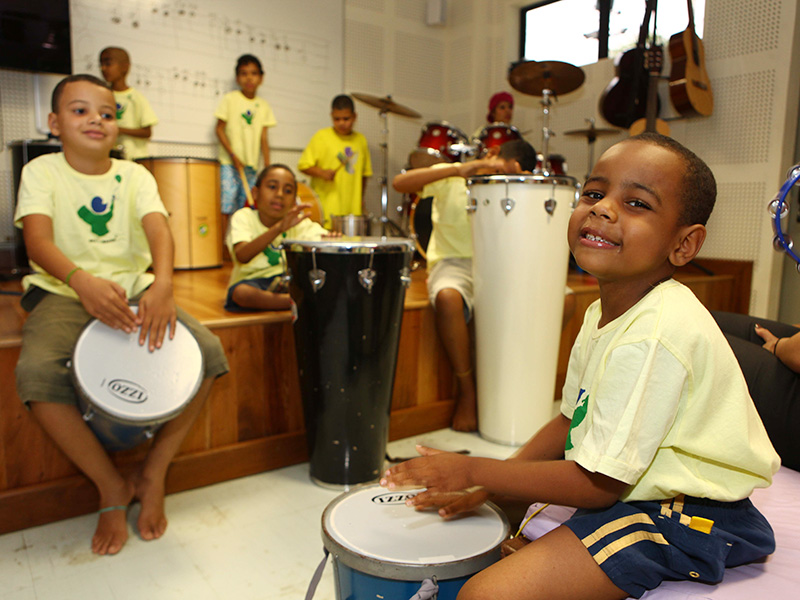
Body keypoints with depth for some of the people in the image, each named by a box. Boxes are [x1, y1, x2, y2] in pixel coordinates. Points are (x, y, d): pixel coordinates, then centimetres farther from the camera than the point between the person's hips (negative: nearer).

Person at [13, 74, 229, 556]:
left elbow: (158, 229, -13)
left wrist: (163, 283, -36)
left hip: (133, 288, 2)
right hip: (64, 293, -2)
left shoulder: (134, 175, 6)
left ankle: (154, 474, -2)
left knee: (208, 350, -22)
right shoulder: (42, 171, 1)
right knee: (36, 372, -32)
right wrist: (82, 281, -40)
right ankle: (112, 486, -9)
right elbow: (38, 239, -17)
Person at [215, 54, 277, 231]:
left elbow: (264, 138, 10)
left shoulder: (263, 106, 11)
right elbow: (220, 128, 0)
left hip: (252, 166, 4)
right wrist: (233, 155, -11)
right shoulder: (230, 99, 2)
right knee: (225, 208, -11)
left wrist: (268, 167, 3)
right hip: (229, 164, -3)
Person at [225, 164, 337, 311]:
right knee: (242, 292, -38)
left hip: (287, 281, 2)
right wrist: (279, 228, -47)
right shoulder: (243, 217, -13)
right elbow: (242, 256, -33)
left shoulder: (298, 222, -4)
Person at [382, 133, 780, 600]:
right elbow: (572, 420, 9)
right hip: (627, 486, 9)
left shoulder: (653, 336, -28)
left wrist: (475, 471, -17)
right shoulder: (603, 313, 2)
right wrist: (485, 486, 2)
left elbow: (597, 483, -23)